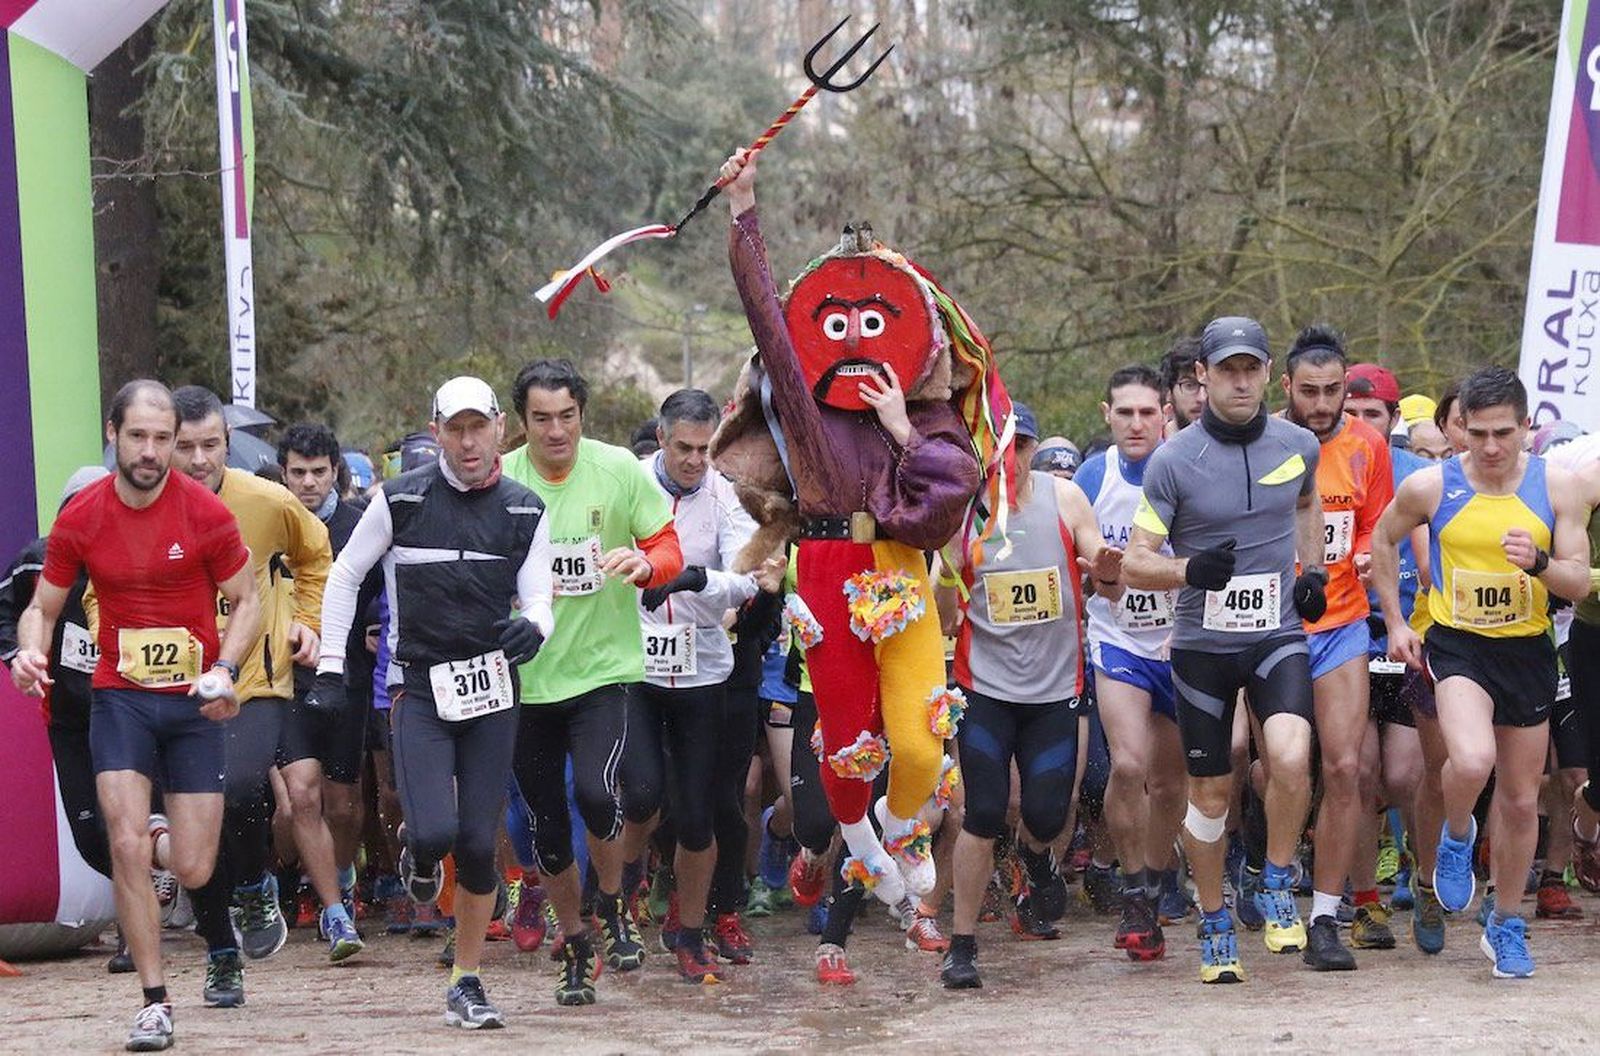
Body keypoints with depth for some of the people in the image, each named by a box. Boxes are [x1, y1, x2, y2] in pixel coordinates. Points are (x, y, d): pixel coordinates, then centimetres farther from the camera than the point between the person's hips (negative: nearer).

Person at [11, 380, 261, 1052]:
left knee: (194, 872, -2)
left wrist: (225, 669, -15)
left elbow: (248, 602, 2)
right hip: (120, 696, 1)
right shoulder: (80, 519, -2)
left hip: (194, 701, -1)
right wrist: (30, 649, -14)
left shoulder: (206, 513, -7)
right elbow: (44, 606, 8)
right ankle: (155, 1001, -1)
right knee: (128, 847, -13)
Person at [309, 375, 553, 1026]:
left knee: (479, 844, 0)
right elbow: (344, 575, 8)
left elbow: (538, 600, 2)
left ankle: (466, 985, 14)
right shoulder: (401, 500, -2)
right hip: (420, 687, -2)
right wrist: (329, 671, 4)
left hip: (492, 689, 2)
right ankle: (418, 858, 21)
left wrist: (532, 628, -23)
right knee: (435, 832, -18)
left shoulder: (524, 512, 5)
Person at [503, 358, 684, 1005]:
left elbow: (670, 549, 0)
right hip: (527, 678, 2)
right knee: (547, 828, 8)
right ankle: (576, 946, 30)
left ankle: (613, 909, 6)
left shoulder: (618, 470, -5)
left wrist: (644, 565, -22)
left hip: (605, 666, -2)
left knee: (596, 791, -22)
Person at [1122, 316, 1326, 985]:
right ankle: (1214, 925, 25)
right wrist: (1189, 569, -27)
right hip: (1202, 645, -1)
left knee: (1290, 758, -23)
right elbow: (1134, 563, -7)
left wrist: (1312, 567, 11)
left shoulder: (1297, 446, 1)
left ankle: (1277, 888, 0)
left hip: (1278, 635, 1)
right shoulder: (1173, 460, -9)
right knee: (1210, 791, 6)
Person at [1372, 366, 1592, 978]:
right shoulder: (1430, 486, -7)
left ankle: (1506, 926, 30)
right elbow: (1383, 541, 11)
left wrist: (1538, 563, -23)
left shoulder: (1556, 486, -5)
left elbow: (1579, 583, -2)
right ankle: (1456, 834, 6)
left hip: (1527, 651, 2)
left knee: (1520, 801, 10)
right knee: (1472, 760, -30)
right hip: (1457, 646, -2)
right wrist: (1394, 621, 8)